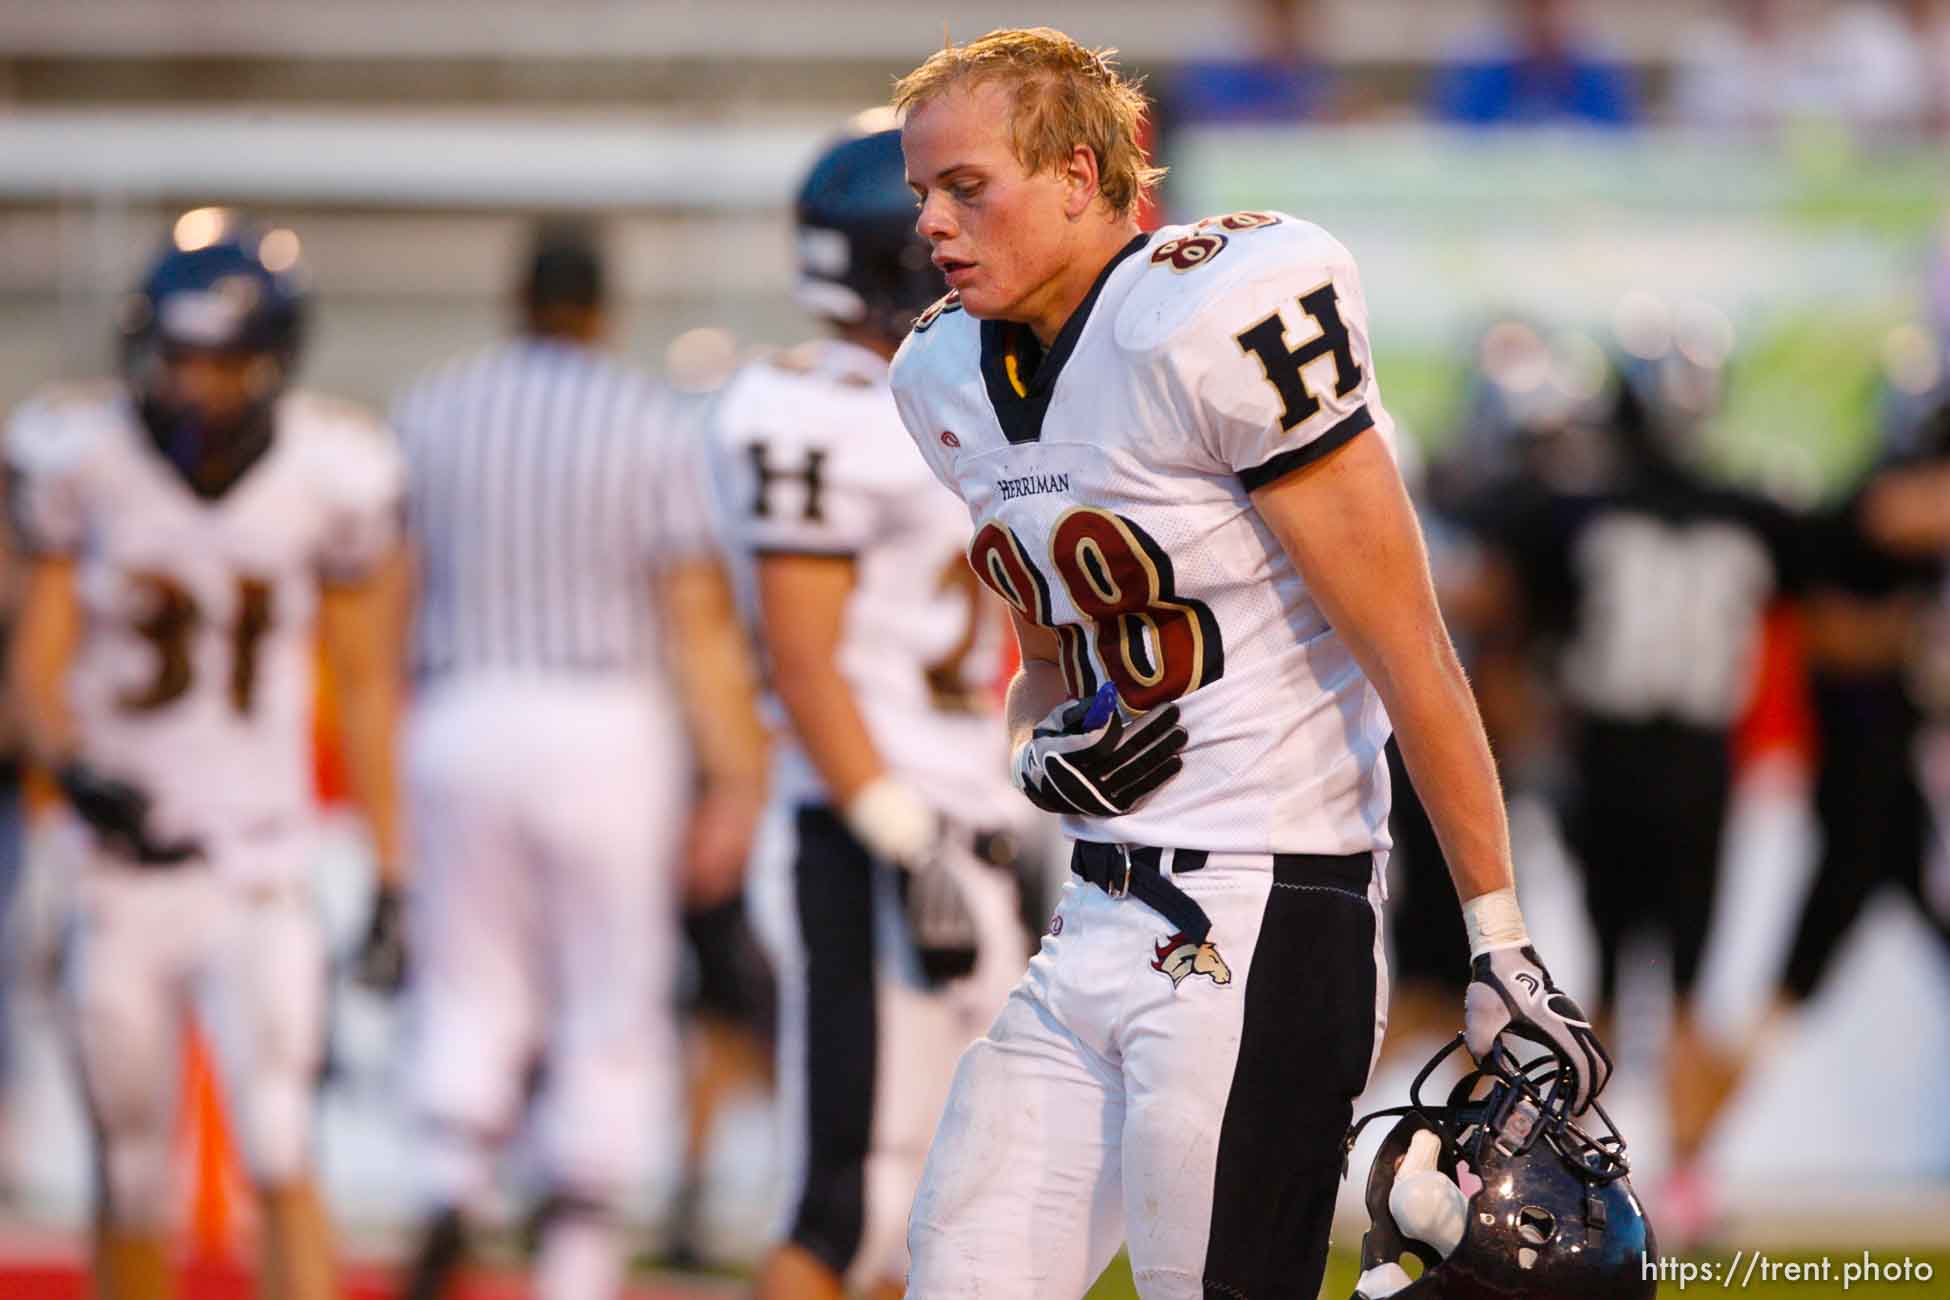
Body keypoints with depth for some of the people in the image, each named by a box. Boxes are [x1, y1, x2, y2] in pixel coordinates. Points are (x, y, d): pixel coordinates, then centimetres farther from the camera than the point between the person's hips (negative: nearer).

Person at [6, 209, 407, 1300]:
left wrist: (395, 880, 3)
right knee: (134, 1183, 9)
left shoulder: (334, 475, -6)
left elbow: (367, 686, 5)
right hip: (122, 872, 1)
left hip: (264, 871, -1)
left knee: (283, 1162, -15)